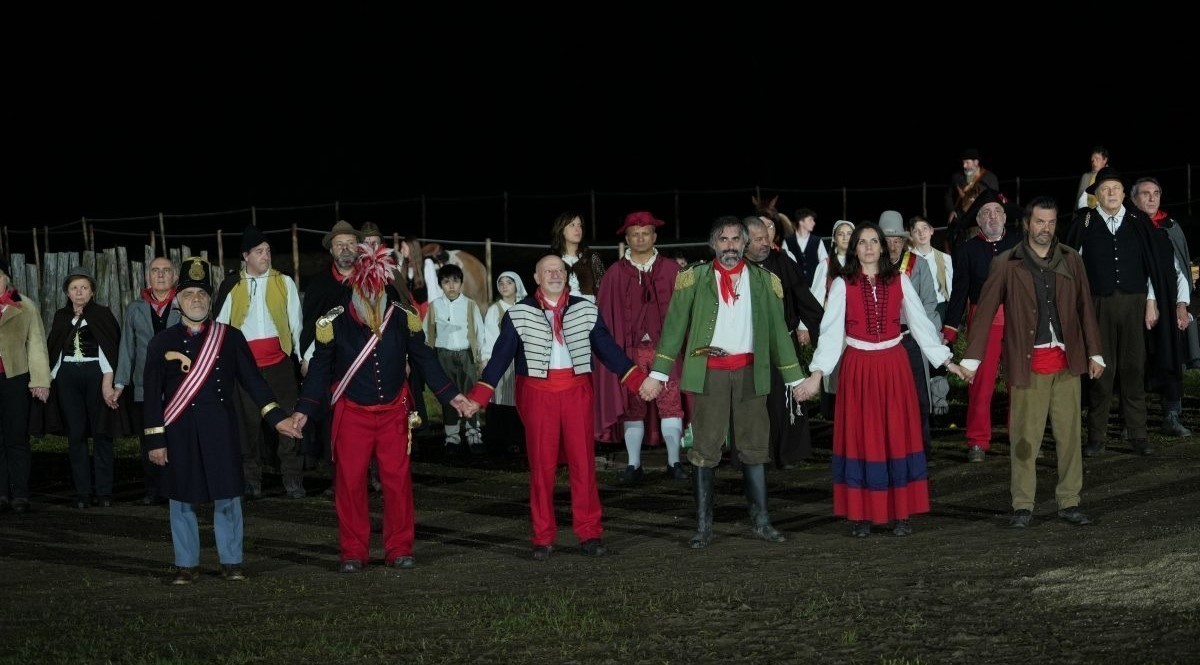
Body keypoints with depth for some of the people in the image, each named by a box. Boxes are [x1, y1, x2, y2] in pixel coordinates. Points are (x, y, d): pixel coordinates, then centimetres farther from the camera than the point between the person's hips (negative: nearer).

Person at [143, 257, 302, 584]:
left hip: (221, 430, 0)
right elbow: (152, 394, 3)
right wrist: (154, 439, -2)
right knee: (182, 500, 5)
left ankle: (232, 562, 12)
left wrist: (276, 417, -6)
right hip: (179, 434, 0)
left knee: (227, 496, 1)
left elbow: (252, 379, 4)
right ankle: (186, 565, 15)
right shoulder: (162, 342, 4)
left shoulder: (231, 338, 5)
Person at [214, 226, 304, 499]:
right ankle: (251, 481, 9)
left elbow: (296, 322, 7)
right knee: (249, 421, 2)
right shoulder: (232, 286, 7)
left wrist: (303, 356, 3)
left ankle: (292, 479, 1)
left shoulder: (284, 282, 8)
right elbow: (220, 324, 9)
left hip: (279, 361, 0)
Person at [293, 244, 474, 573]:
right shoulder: (334, 322, -5)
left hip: (393, 413, 1)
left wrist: (452, 397, 3)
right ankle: (353, 553, 10)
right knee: (350, 482, 0)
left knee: (398, 481, 1)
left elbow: (424, 359, 6)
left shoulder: (403, 317, -2)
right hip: (351, 415, -1)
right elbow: (319, 368, 3)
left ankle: (400, 549, 11)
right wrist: (303, 410, -1)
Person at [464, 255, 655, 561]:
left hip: (576, 392, 1)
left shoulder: (586, 310, 7)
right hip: (537, 394, -1)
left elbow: (608, 349, 7)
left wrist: (638, 380, -1)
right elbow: (500, 356, -1)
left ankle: (589, 533, 9)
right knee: (541, 466, 2)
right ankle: (543, 537, 10)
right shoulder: (518, 314, 2)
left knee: (583, 463, 1)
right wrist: (478, 397, -9)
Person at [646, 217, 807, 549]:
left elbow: (778, 330, 10)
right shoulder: (695, 279, 3)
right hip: (710, 372, -2)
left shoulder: (764, 281, 9)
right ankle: (703, 526, 4)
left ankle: (761, 521, 13)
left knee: (754, 447, 6)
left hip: (749, 372, 2)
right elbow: (675, 325, 0)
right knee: (705, 449, 0)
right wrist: (659, 372, -8)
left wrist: (794, 378, 9)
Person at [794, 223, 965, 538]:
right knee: (859, 437, 2)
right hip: (858, 367, -1)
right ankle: (860, 514, 8)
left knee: (897, 435, 2)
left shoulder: (899, 280, 3)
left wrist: (946, 360, 3)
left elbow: (921, 322, 6)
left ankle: (900, 513, 9)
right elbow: (830, 330, -5)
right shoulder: (842, 284, -1)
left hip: (893, 366, 1)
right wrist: (817, 374, -13)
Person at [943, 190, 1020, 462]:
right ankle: (978, 442, 6)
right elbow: (959, 290, 5)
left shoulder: (1019, 244, 6)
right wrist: (949, 328, -1)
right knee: (980, 382, -1)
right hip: (982, 320, -1)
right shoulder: (967, 249, 6)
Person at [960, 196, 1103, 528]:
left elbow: (1085, 308, 12)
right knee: (1024, 437, -1)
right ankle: (1023, 506, 8)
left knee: (1069, 434, 5)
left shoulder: (1070, 260, 8)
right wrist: (971, 358, -6)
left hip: (1066, 361, 3)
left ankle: (1069, 503, 13)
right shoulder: (1006, 264, -1)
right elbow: (985, 311, -1)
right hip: (1027, 363, -3)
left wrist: (1095, 353, 10)